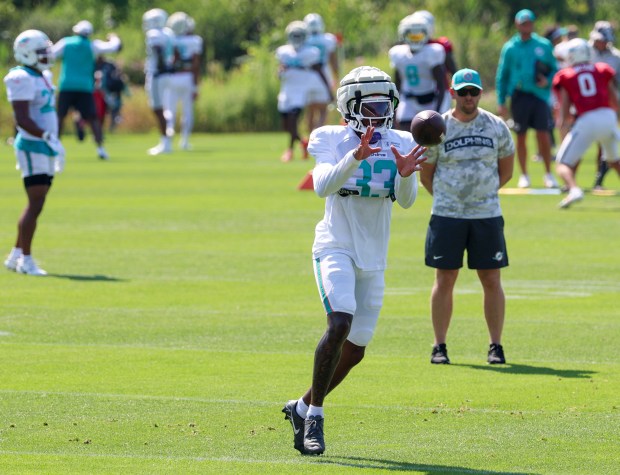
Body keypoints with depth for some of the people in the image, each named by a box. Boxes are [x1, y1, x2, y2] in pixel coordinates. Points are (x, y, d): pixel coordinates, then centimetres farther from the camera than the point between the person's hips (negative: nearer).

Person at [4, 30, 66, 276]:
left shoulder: (43, 77, 15)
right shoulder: (22, 79, -15)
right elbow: (22, 119, -22)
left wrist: (54, 146, 23)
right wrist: (49, 138, -28)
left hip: (45, 148, 10)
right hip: (32, 147, -10)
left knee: (35, 205, 12)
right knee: (35, 205, -10)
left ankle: (16, 255, 19)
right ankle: (26, 259, -5)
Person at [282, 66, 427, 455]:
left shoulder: (399, 144, 5)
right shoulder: (332, 139, -5)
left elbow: (406, 201, -6)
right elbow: (323, 186, -22)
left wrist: (405, 174, -27)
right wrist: (356, 157, -37)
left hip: (373, 258, 5)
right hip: (336, 247, -5)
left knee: (355, 350, 8)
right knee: (340, 324, -26)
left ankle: (302, 408, 28)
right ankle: (314, 415, -18)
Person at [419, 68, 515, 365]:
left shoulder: (496, 127, 3)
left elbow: (506, 171, 14)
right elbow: (426, 175, 8)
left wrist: (482, 193, 12)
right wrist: (449, 198, 9)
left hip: (487, 215, 1)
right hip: (446, 216, -1)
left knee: (491, 281, 0)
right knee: (444, 280, 1)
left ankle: (496, 346, 8)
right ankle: (439, 346, 8)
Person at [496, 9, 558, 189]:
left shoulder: (544, 45, 4)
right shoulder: (510, 47, 3)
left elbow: (554, 69, 11)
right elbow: (502, 76, 7)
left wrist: (547, 81, -10)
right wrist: (501, 102, 3)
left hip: (540, 95, 0)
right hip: (519, 96, 0)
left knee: (543, 135, -5)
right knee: (521, 136, 4)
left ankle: (548, 174, 7)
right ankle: (524, 175, 15)